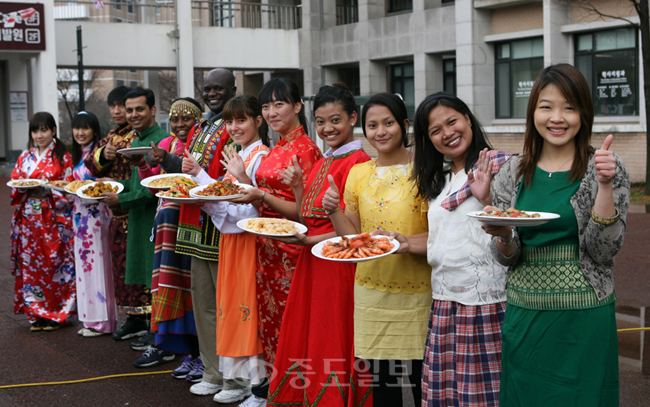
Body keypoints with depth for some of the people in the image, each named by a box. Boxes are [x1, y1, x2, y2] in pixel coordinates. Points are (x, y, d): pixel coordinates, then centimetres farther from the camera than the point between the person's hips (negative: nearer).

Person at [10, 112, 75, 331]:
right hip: (28, 220, 4)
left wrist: (46, 189, -19)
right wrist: (23, 188, -9)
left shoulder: (62, 156, 0)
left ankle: (55, 314, 6)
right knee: (29, 264, 3)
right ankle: (36, 314, 12)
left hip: (52, 219, -4)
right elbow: (14, 182, 12)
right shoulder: (25, 157, 13)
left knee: (52, 263, -4)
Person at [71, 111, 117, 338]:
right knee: (84, 265, 10)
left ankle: (102, 321, 0)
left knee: (97, 264, -6)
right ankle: (90, 318, 16)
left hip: (96, 214, -8)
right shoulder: (77, 156, 17)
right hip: (80, 214, 9)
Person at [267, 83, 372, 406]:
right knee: (305, 341, 12)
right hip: (311, 265, 9)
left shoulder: (358, 161, -11)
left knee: (332, 348, -1)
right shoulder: (321, 163, 16)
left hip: (338, 263, -8)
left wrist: (309, 241, -18)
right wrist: (297, 188, 3)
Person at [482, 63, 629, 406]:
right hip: (523, 315, 3)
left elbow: (603, 250, -10)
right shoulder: (513, 173, 4)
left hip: (583, 317, -3)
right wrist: (503, 237, -17)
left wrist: (604, 184, -20)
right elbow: (507, 258, 5)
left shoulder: (605, 169, -3)